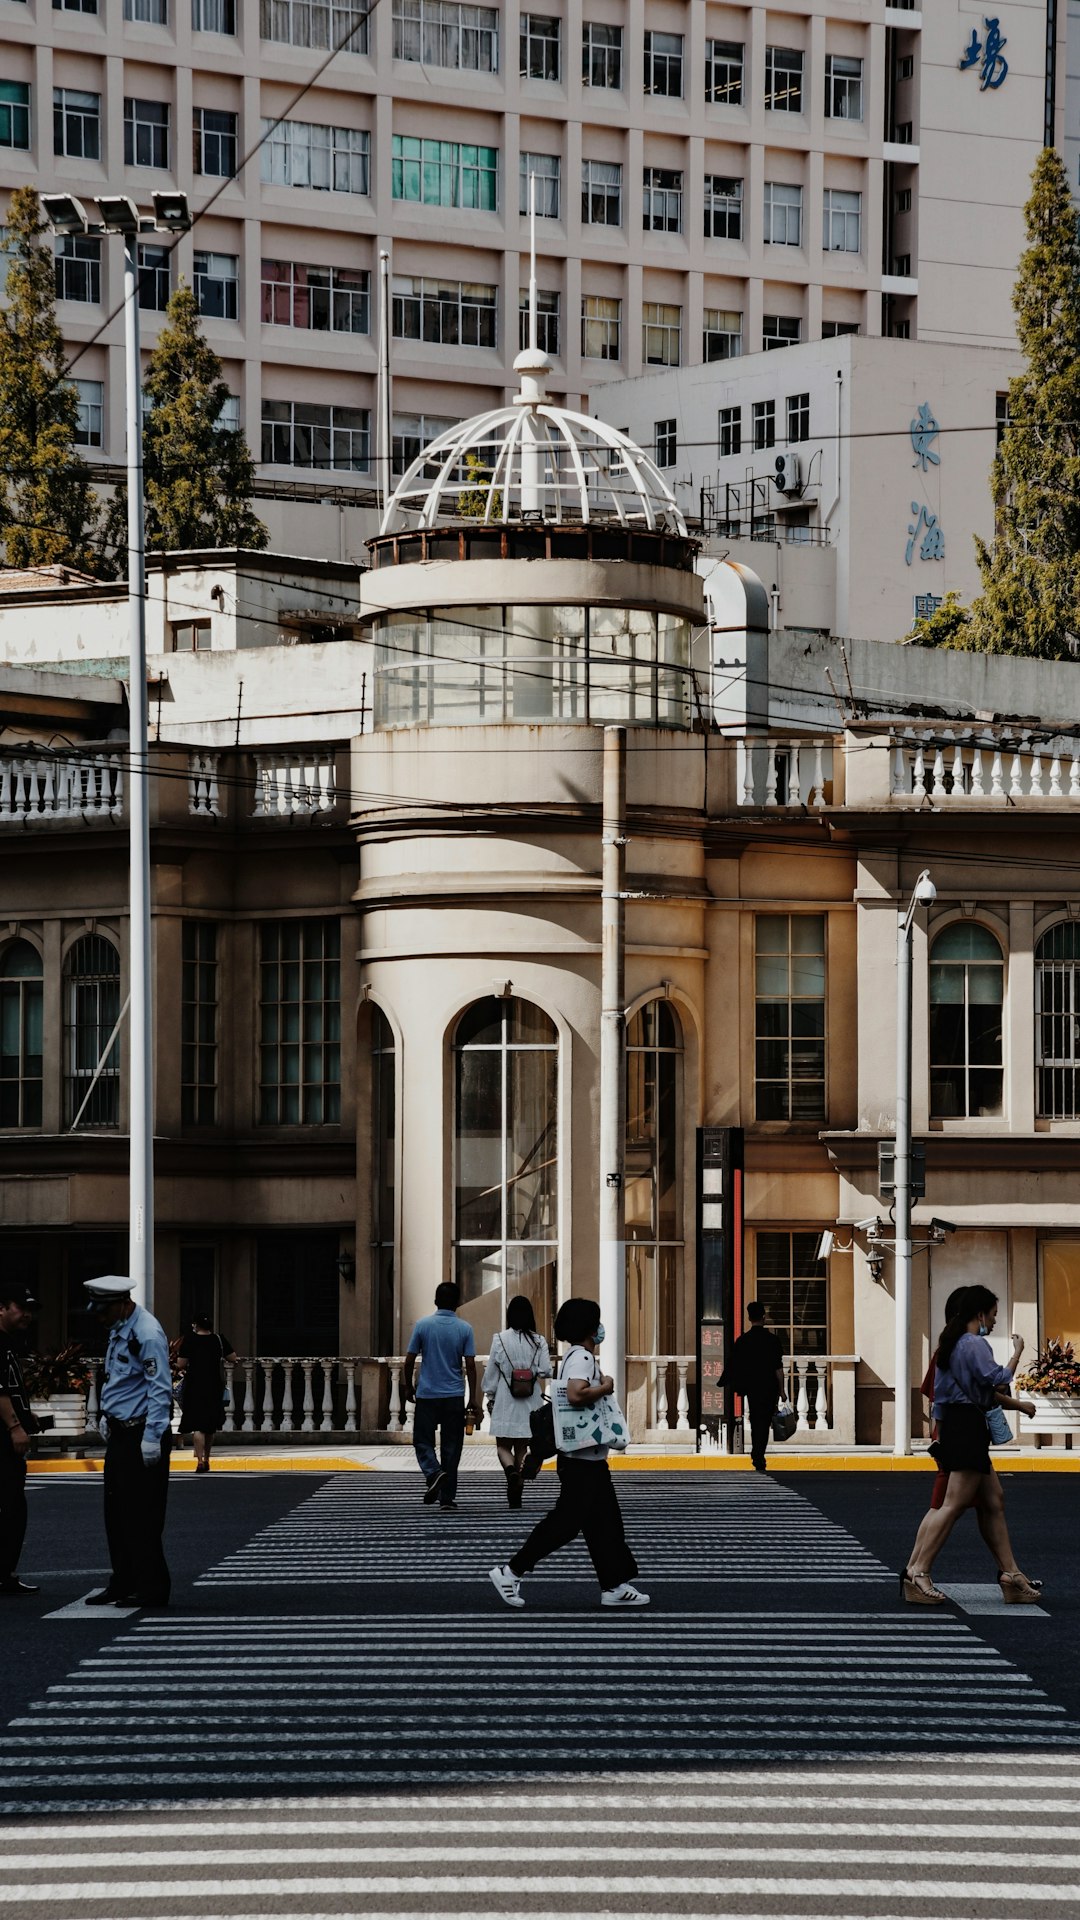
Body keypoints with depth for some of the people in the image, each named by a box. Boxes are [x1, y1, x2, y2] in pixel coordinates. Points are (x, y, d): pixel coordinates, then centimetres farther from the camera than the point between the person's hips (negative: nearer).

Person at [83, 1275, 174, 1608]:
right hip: (120, 1431, 10)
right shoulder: (118, 1330, 12)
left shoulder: (147, 1335, -18)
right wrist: (107, 1415, 20)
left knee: (141, 1514, -6)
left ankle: (151, 1588, 0)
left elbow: (160, 1389, -20)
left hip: (142, 1434, -10)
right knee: (115, 1509, 12)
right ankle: (123, 1583, 19)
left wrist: (152, 1438, -22)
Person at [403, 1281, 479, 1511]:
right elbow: (470, 1365, -3)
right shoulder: (465, 1329, -2)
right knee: (451, 1447, 7)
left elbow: (409, 1360, -1)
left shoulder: (423, 1326, -3)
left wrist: (408, 1387, 15)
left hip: (426, 1395, -1)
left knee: (423, 1441, 9)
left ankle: (433, 1472, -20)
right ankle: (447, 1498, 7)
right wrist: (473, 1398, 3)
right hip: (453, 1397, 1)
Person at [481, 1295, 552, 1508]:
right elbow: (546, 1371, -8)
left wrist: (490, 1397, 10)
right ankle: (515, 1494, 11)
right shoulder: (539, 1342, -3)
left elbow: (491, 1371, -2)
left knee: (503, 1445, 7)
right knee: (522, 1447, 11)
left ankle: (511, 1471, -24)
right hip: (530, 1403, 2)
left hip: (505, 1403, -2)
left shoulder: (500, 1340, -6)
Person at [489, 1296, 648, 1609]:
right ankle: (511, 1572, -2)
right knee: (565, 1522, -7)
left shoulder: (580, 1357, 15)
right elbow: (576, 1394, -33)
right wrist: (604, 1387, -19)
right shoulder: (581, 1358, -17)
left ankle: (615, 1586, 13)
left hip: (591, 1457, 11)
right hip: (582, 1458, -11)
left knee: (605, 1522, 10)